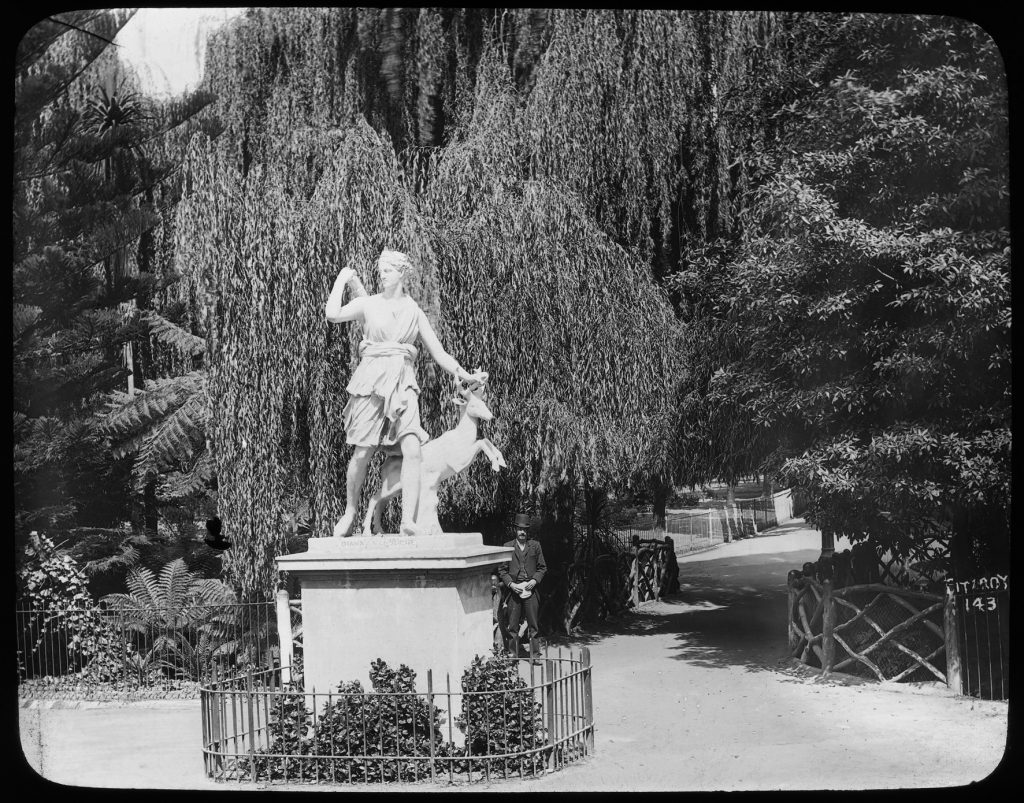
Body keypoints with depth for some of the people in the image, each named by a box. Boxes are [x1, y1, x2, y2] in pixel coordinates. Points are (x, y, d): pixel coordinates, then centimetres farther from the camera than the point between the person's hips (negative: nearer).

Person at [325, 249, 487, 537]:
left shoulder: (414, 313, 14)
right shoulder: (368, 304, 10)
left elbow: (440, 354, 15)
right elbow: (333, 315, -7)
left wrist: (467, 376, 5)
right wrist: (341, 280, 3)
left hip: (402, 384, 1)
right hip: (372, 380, -1)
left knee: (412, 450, -18)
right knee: (363, 453, -3)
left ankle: (408, 521, -21)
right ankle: (350, 513, 19)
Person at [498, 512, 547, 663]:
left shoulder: (535, 546, 9)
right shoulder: (507, 547, 7)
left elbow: (542, 567, 12)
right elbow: (502, 570, 8)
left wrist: (534, 580, -5)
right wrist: (511, 584, -6)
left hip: (531, 589, 0)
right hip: (513, 590, 0)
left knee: (533, 625, 0)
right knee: (513, 626, 1)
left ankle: (535, 655, 5)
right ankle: (512, 656, 9)